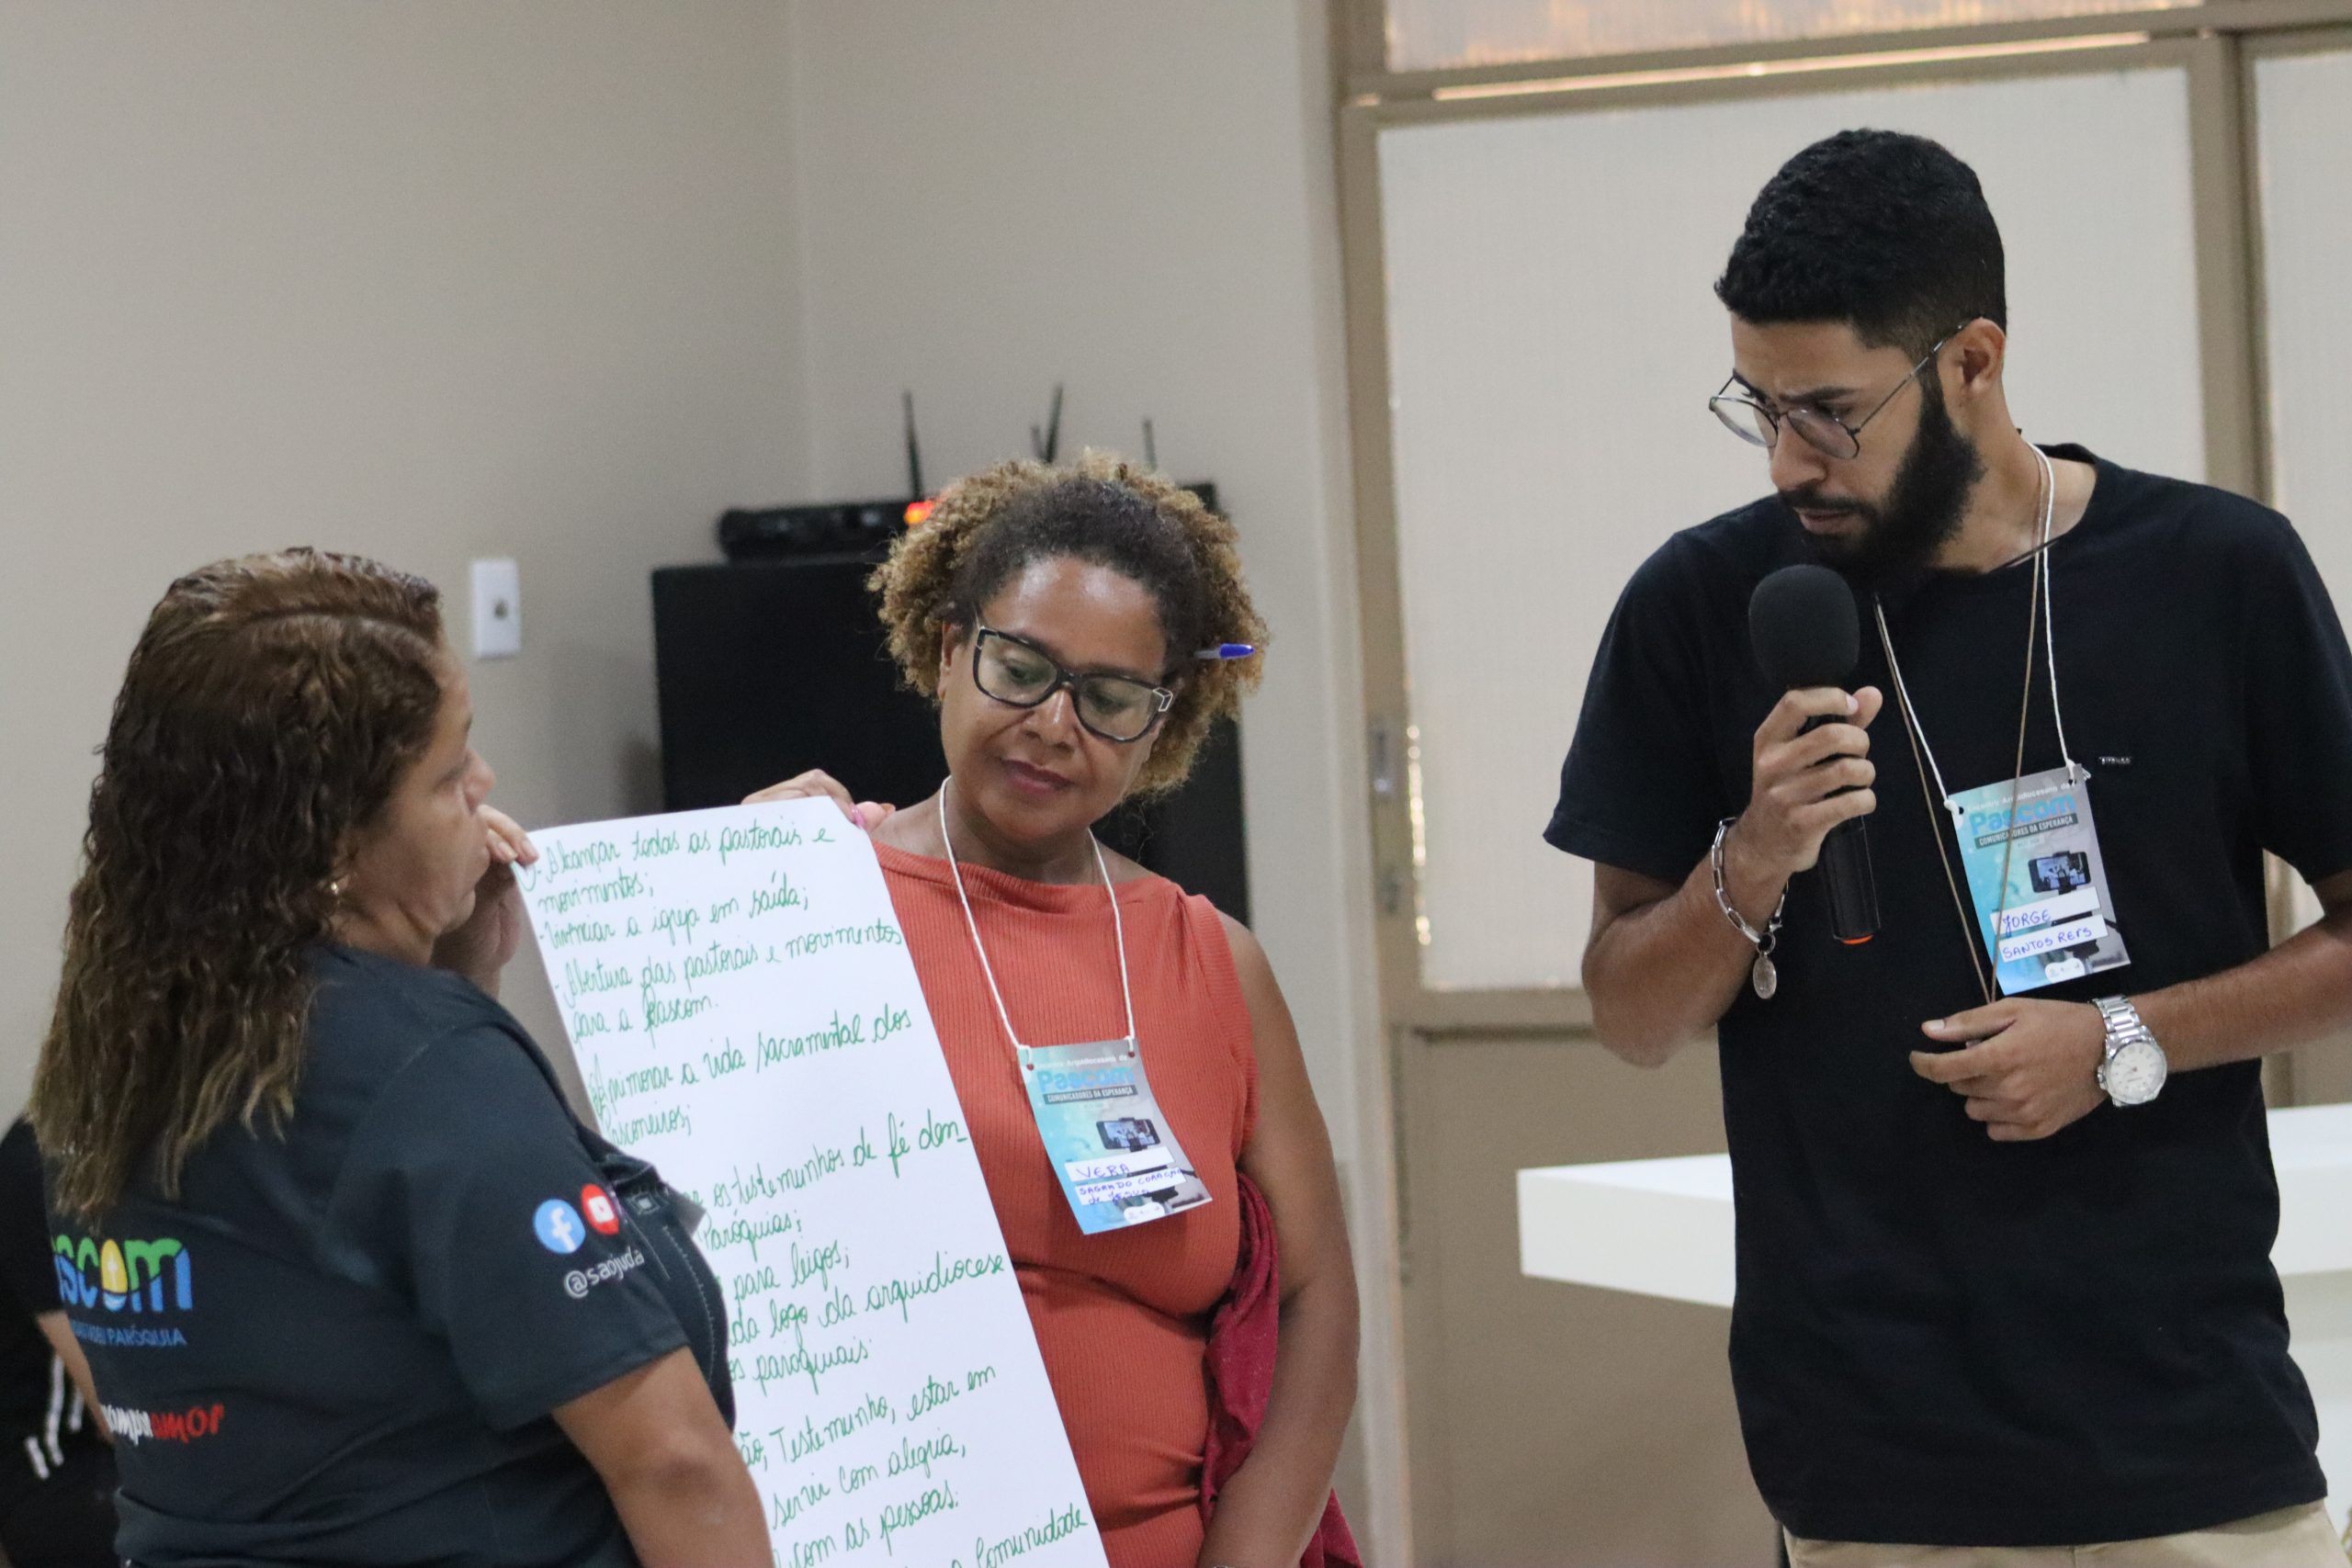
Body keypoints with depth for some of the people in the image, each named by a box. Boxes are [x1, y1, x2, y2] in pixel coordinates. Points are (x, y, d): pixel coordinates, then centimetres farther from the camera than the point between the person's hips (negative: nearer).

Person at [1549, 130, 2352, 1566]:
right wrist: (1753, 864, -15)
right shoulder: (1707, 608, -1)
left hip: (2193, 1407, 0)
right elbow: (1634, 1020, 4)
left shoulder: (2218, 576, -3)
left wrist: (2125, 1042, -10)